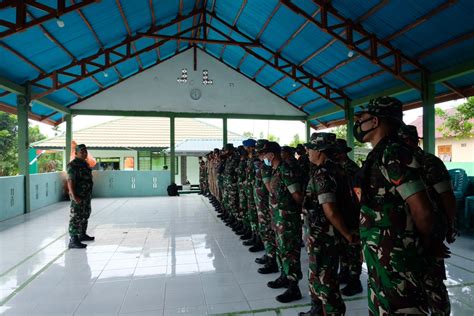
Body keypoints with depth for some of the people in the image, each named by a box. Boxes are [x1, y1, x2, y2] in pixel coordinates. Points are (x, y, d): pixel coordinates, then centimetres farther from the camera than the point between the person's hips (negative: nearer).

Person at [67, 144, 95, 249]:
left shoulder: (85, 164, 14)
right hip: (78, 196, -10)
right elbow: (70, 181, -21)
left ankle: (82, 234, 33)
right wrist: (74, 196, -28)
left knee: (85, 215, 19)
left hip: (86, 195, 10)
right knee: (76, 217, -9)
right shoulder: (73, 165, -14)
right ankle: (73, 240, -6)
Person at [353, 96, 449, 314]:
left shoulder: (393, 154, -19)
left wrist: (426, 243, -3)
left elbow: (422, 211, -22)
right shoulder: (381, 154, 11)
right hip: (381, 255, 10)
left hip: (393, 256, -10)